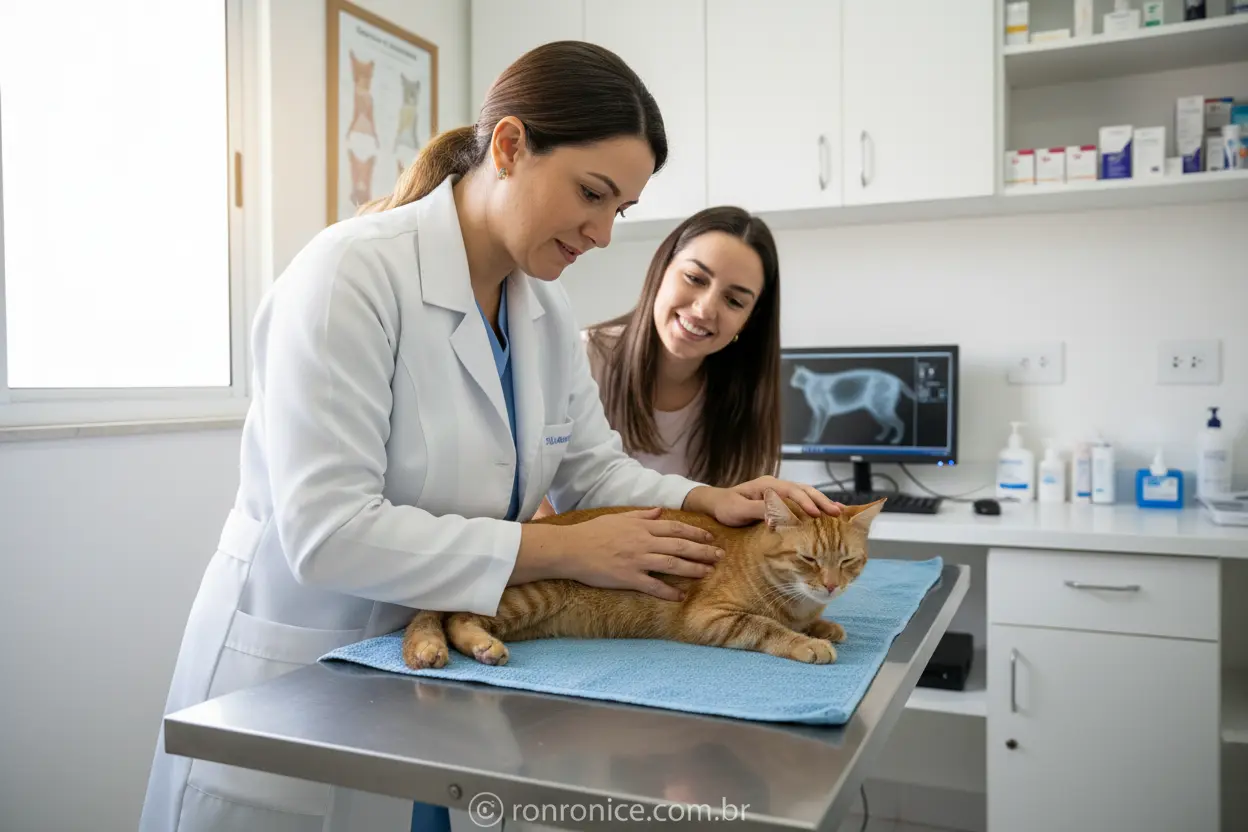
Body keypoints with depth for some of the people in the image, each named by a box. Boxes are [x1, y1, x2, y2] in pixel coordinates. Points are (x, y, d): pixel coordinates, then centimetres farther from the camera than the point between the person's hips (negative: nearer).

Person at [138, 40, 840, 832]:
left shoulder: (547, 307, 0)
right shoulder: (352, 274, -22)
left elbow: (590, 467, 4)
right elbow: (327, 531, -28)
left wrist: (708, 500, -15)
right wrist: (563, 550, -26)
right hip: (298, 680, -6)